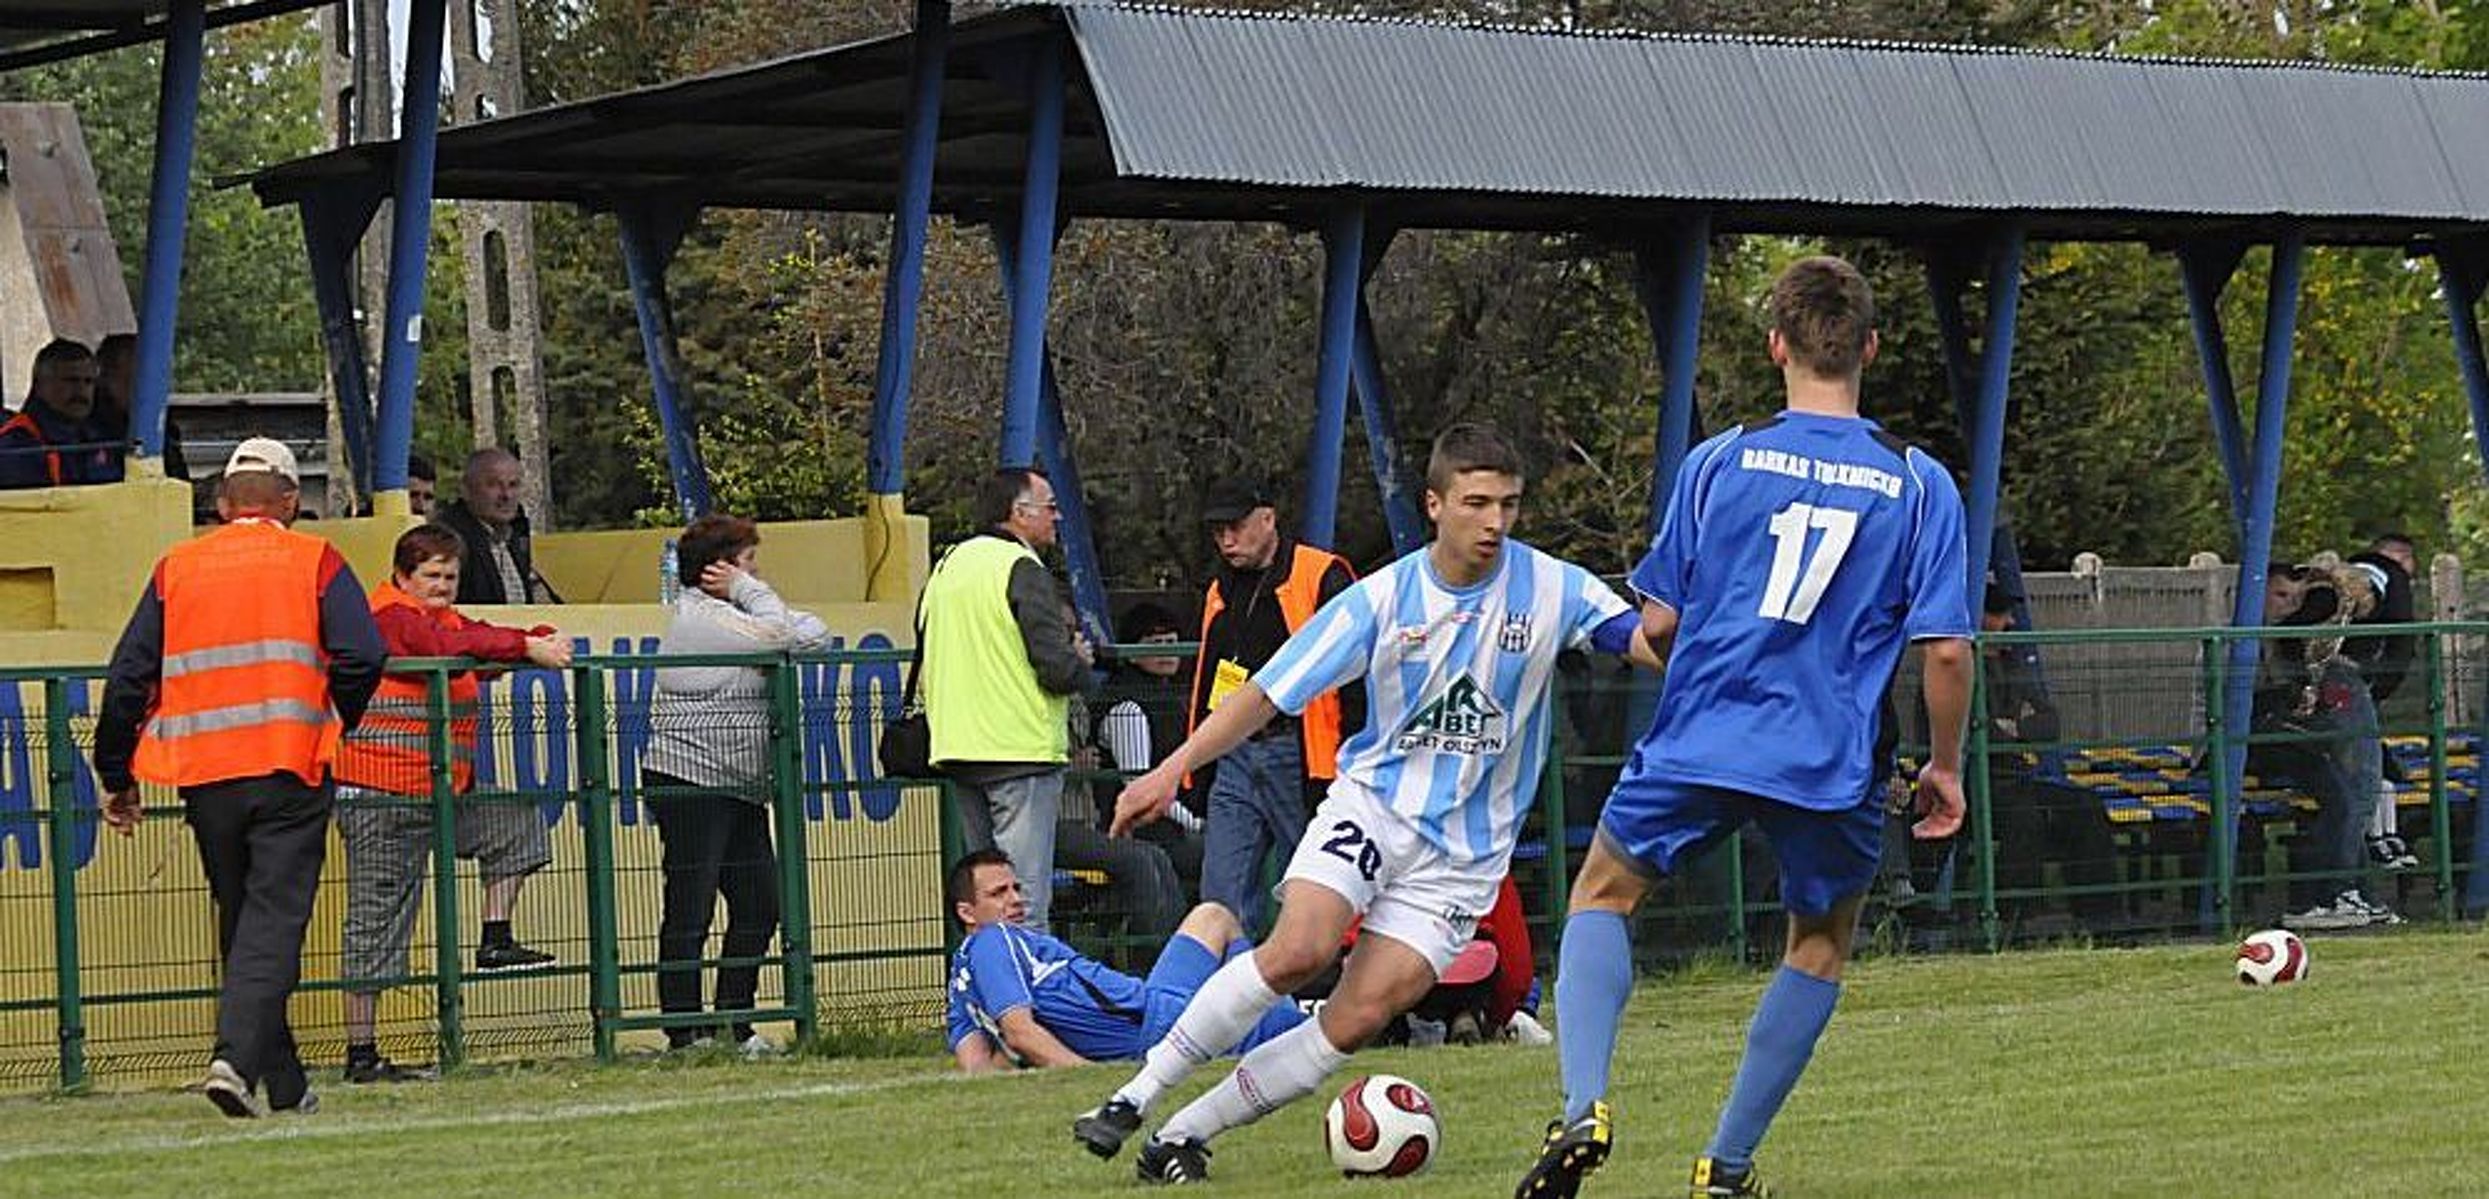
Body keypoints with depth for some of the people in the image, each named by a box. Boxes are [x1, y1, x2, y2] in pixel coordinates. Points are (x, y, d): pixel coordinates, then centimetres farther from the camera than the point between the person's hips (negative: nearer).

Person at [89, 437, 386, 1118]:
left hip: (203, 773, 3)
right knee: (274, 917, -5)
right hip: (287, 767, -3)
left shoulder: (176, 568, 11)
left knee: (242, 921, 13)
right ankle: (238, 1057, -25)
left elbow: (128, 677, 8)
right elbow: (362, 656, -9)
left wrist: (116, 778, 14)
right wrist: (333, 728, 8)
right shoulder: (314, 561, 3)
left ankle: (285, 1086, 15)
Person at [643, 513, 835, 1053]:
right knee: (691, 911, -7)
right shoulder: (699, 615, -9)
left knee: (759, 906, 8)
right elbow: (780, 638, -16)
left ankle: (733, 1026, 14)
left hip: (739, 787, 10)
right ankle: (685, 1033, -6)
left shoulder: (725, 613, 21)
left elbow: (815, 637, 13)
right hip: (690, 780, -10)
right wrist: (749, 591, -2)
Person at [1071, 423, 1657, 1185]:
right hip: (1373, 801, -1)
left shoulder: (1550, 589, -7)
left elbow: (1653, 645, -15)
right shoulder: (1382, 599, -8)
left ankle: (1184, 1137, -1)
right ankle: (1134, 1099, -15)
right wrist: (1174, 769, -16)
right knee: (1299, 951, -27)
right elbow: (1267, 693, -6)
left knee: (1356, 1022, -13)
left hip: (1462, 852, 1)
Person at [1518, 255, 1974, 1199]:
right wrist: (1945, 766, 8)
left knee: (1602, 896, 20)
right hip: (1832, 766, 0)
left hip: (1700, 742, 0)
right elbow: (1946, 648, -5)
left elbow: (1658, 621, 2)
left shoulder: (1718, 461, -1)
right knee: (1821, 945, 22)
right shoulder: (1919, 483, -2)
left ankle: (1582, 1110, -3)